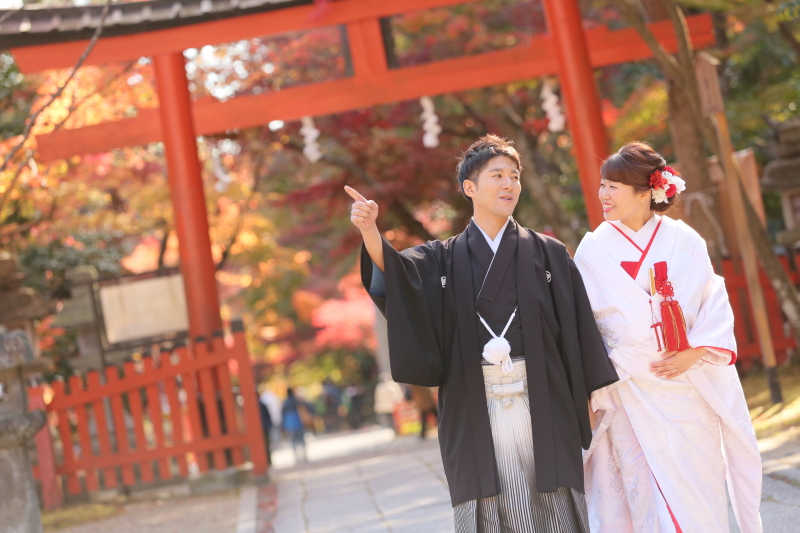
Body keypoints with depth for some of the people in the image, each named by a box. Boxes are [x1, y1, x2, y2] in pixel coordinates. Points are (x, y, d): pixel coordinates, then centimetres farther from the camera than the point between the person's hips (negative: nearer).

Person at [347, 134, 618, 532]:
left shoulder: (548, 253, 8)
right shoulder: (444, 259, 9)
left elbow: (578, 328, 5)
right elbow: (395, 272, -10)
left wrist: (593, 396, -1)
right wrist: (369, 229, -29)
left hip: (542, 404, 0)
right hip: (476, 410, 0)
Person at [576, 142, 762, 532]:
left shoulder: (684, 241, 0)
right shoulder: (594, 249, 1)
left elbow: (715, 305, 1)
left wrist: (696, 353, -13)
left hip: (688, 389, 1)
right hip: (629, 391, -1)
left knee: (696, 493, 6)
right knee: (646, 494, -1)